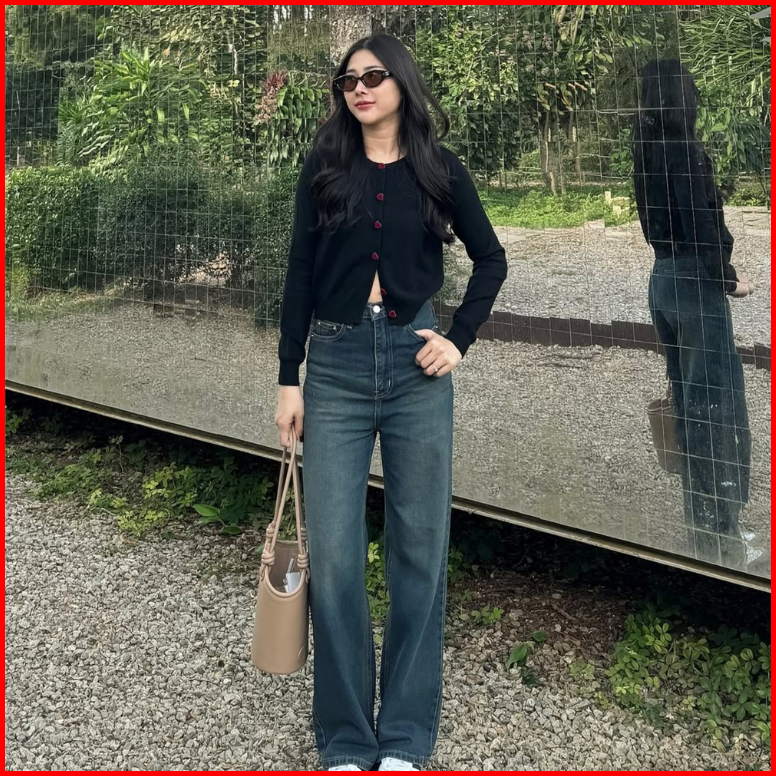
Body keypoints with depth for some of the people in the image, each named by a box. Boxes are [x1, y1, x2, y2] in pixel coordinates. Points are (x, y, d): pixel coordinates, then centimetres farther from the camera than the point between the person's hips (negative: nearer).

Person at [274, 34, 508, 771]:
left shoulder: (438, 169, 6)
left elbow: (491, 259, 13)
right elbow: (301, 273, 4)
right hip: (336, 364, 0)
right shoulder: (324, 166, 6)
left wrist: (460, 338, 0)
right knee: (332, 554, -2)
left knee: (419, 546, 5)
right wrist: (288, 377, 0)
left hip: (415, 363, 0)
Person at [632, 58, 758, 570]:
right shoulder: (683, 147, -15)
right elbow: (701, 225, -19)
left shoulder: (648, 148, 10)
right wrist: (730, 279, -5)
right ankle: (721, 542, 5)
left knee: (690, 405, 15)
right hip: (695, 283, -8)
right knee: (718, 410, -2)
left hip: (663, 281, 9)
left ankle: (702, 528, 24)